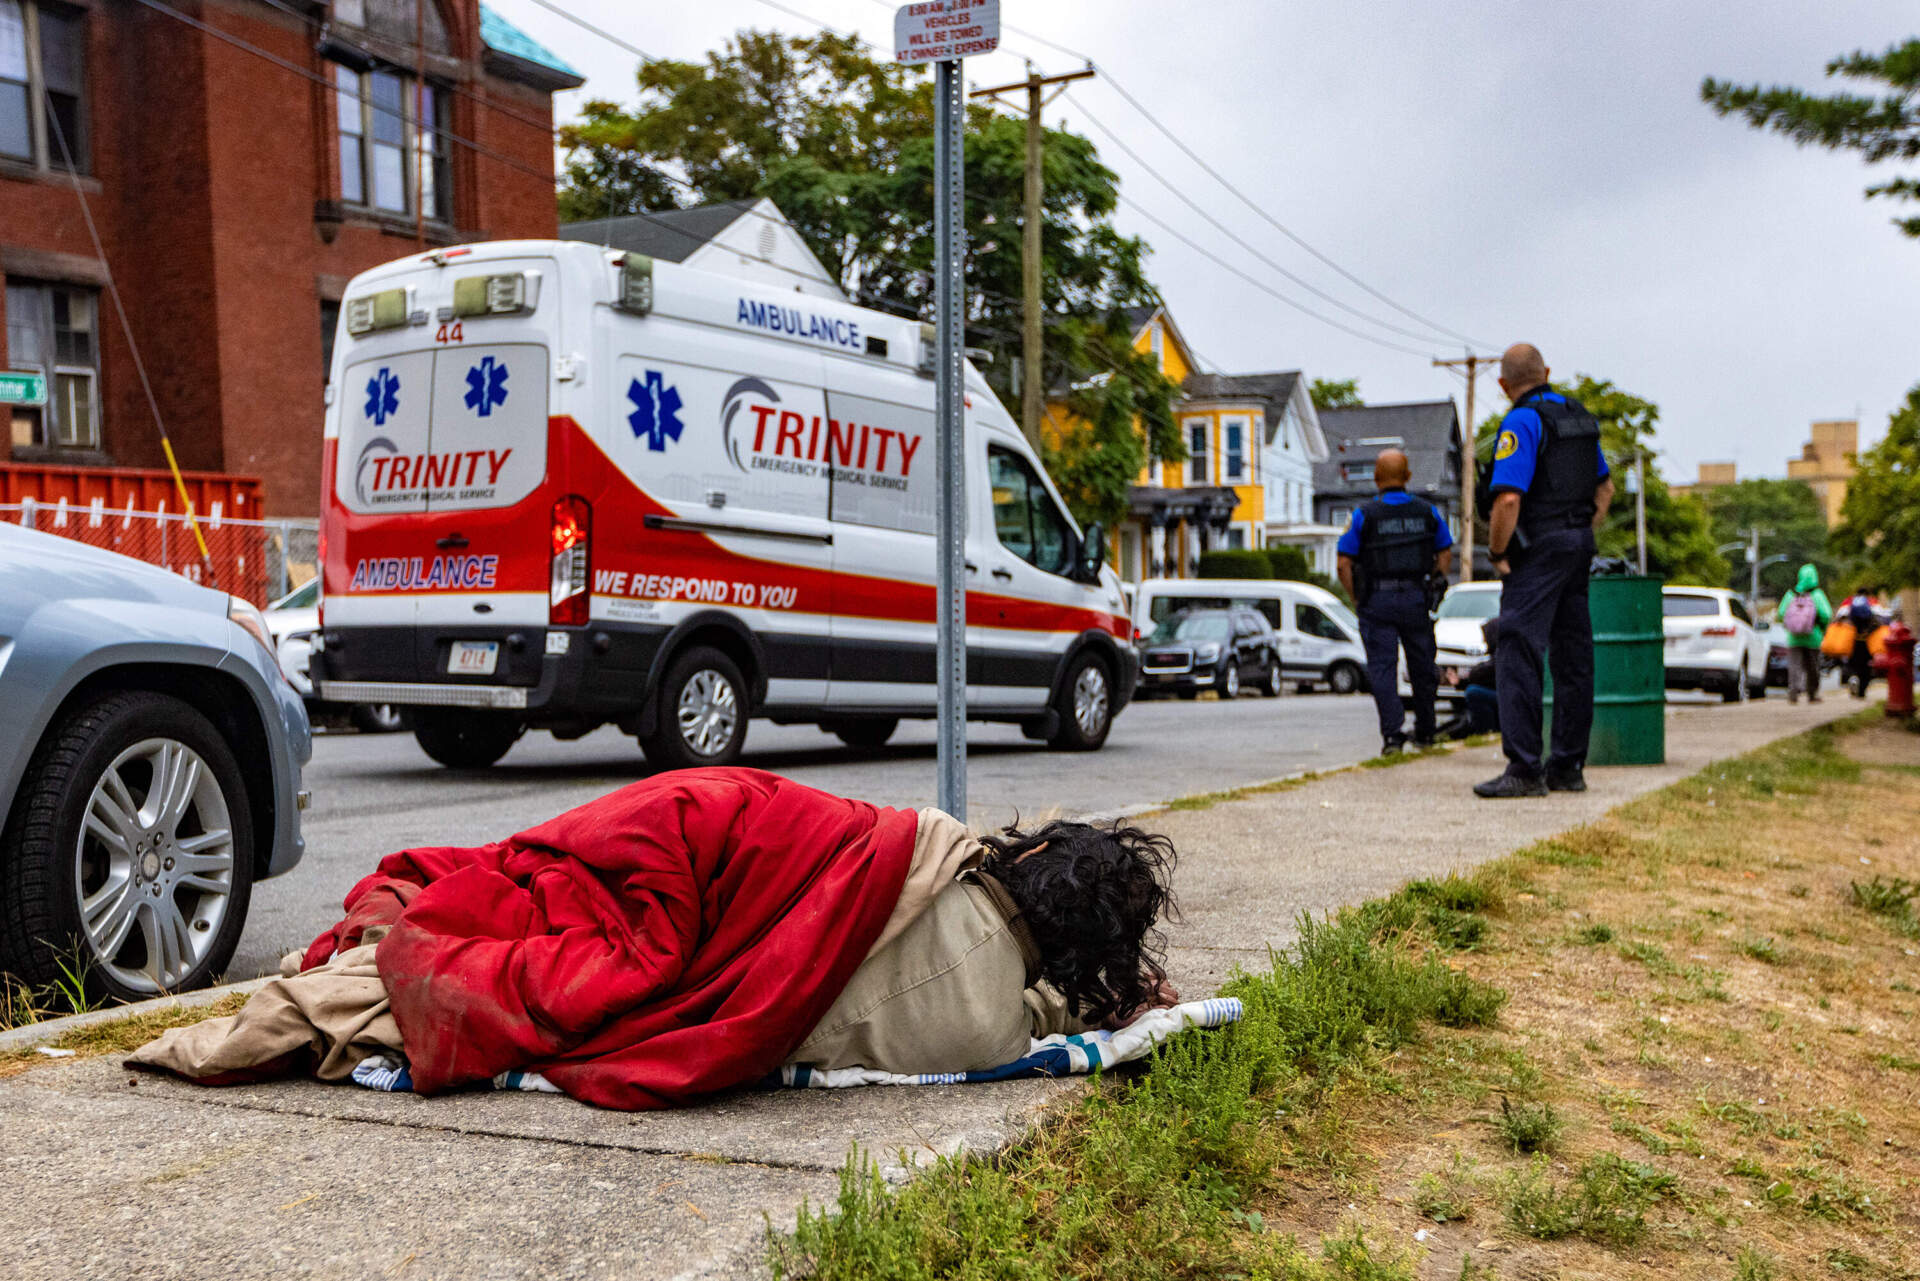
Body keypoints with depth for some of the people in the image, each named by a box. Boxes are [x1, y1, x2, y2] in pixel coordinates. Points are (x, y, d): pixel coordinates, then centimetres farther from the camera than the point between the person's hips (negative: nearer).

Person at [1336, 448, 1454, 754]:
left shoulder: (1363, 516, -5)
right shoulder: (1428, 512, 5)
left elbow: (1344, 564, -7)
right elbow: (1445, 555, 11)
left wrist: (1358, 599, 3)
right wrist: (1431, 588, 15)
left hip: (1377, 601, -3)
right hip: (1416, 598, 3)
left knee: (1382, 667, -2)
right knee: (1422, 665, 14)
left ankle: (1392, 732, -14)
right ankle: (1425, 731, 26)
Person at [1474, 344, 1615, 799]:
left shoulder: (1521, 423, -12)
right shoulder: (1580, 417, 15)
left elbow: (1508, 499, -21)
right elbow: (1605, 488, 21)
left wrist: (1496, 553, -9)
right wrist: (1583, 537, 19)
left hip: (1538, 549, -9)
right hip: (1578, 546, 9)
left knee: (1521, 654, -9)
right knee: (1572, 657, 10)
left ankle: (1524, 770, -14)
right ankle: (1568, 767, 15)